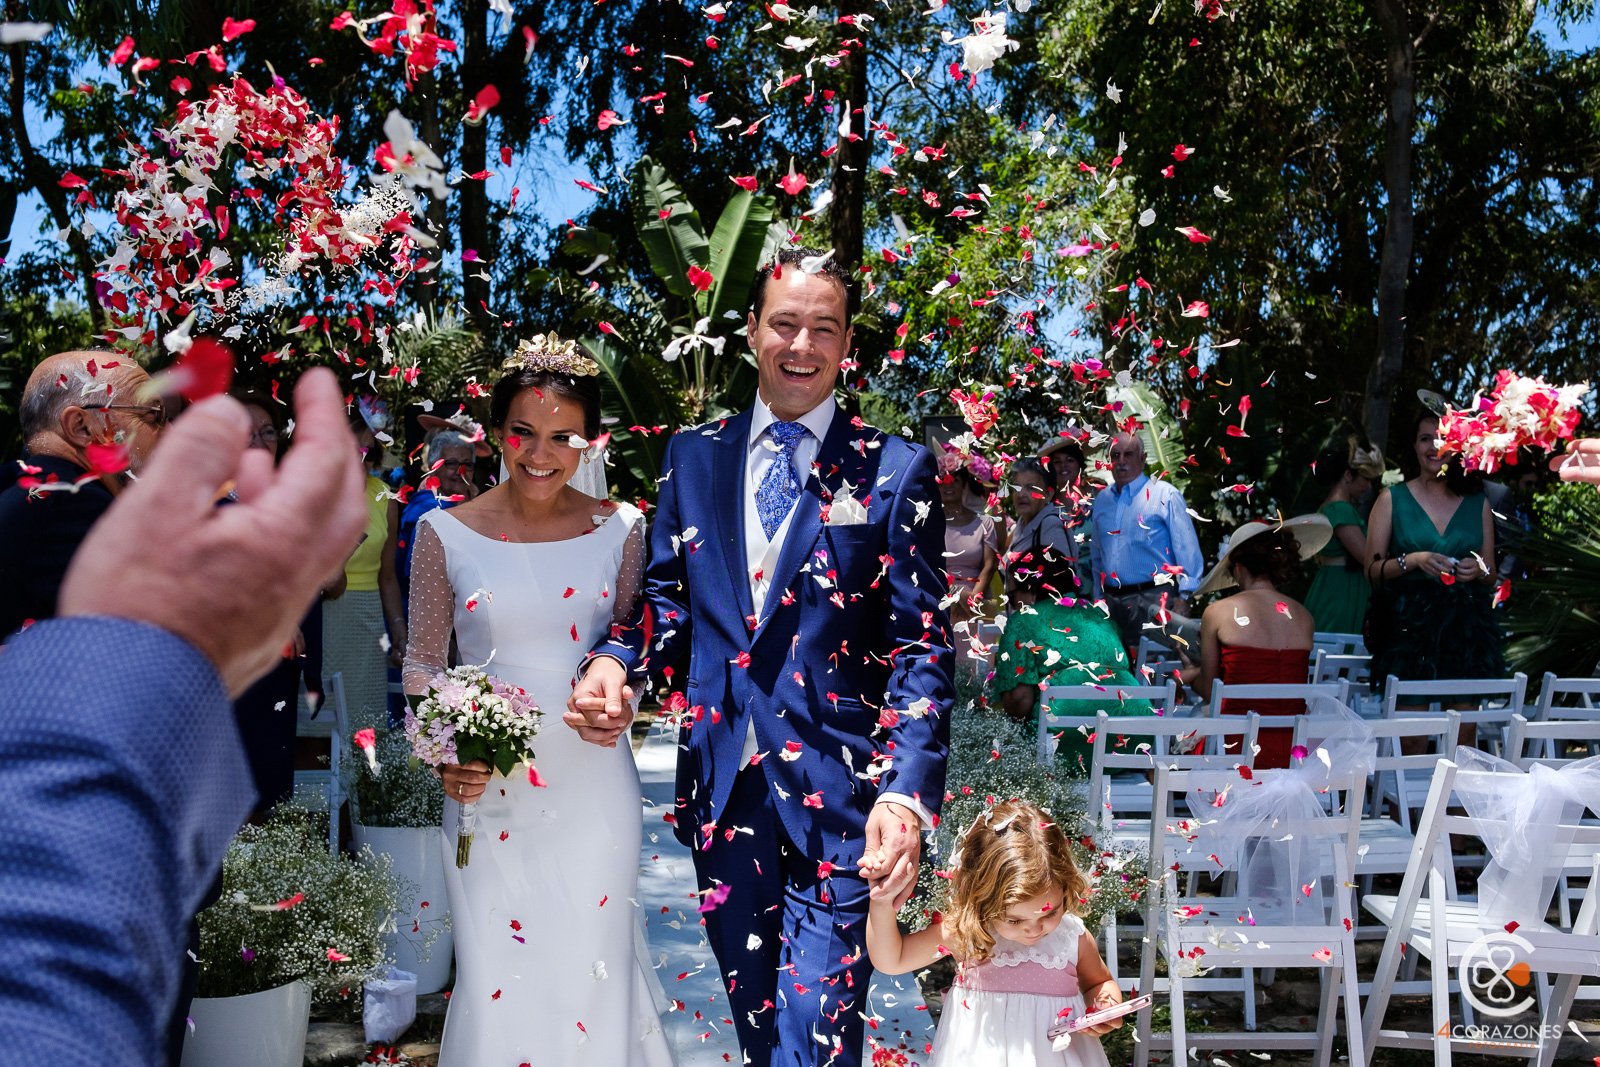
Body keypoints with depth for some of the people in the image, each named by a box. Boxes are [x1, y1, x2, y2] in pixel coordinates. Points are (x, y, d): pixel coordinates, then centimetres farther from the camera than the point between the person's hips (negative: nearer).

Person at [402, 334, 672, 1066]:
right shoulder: (446, 533, -2)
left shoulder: (619, 530, 0)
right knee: (492, 981, 4)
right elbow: (422, 661, 3)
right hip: (486, 790, 0)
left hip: (592, 785, 0)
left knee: (589, 974, 6)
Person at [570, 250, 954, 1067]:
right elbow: (665, 592, 12)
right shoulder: (692, 456, 8)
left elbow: (922, 642, -7)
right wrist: (613, 661, -11)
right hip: (722, 782, 4)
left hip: (836, 786, -3)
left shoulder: (895, 471, -2)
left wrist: (906, 791, -19)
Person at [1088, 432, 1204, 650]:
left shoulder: (1165, 495, -1)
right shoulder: (1102, 500, 15)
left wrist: (1184, 597, -10)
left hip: (1154, 599, -5)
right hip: (1112, 603, 5)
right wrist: (1098, 598, 17)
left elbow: (1187, 549, -4)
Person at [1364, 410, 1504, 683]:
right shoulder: (1392, 498, 5)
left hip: (1466, 631, 2)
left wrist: (1479, 570, -5)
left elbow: (1491, 578, 17)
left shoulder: (1478, 503, 13)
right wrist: (1412, 560, -16)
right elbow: (1372, 571, 0)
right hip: (1408, 629, -2)